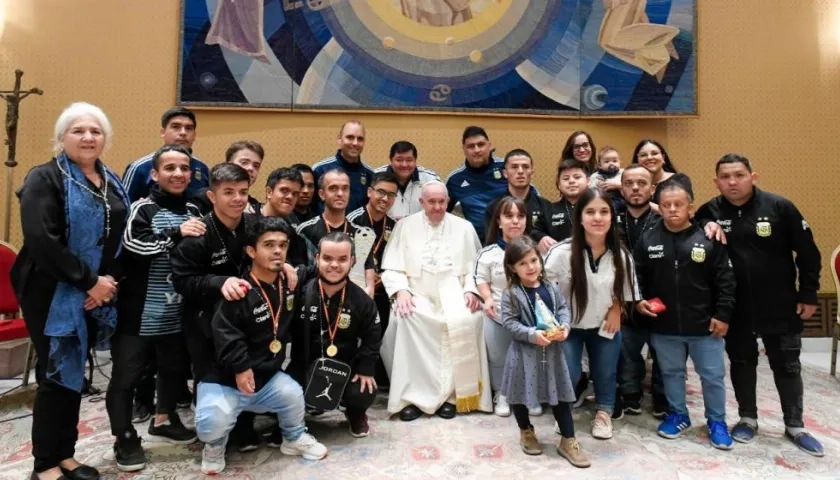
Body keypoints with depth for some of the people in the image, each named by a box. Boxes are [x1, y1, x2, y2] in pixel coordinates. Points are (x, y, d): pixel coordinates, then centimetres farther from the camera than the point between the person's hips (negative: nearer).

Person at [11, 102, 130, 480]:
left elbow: (123, 239, 10)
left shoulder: (113, 184, 11)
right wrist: (88, 281, -18)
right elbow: (41, 241, -19)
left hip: (96, 295, 6)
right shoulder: (45, 178, -8)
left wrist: (110, 281, -6)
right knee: (57, 375, 1)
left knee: (75, 373, 13)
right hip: (53, 295, -6)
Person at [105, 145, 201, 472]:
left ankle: (164, 420, 39)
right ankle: (125, 438, 20)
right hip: (139, 313, -5)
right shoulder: (143, 208, -6)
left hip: (177, 313, 6)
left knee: (174, 368, 18)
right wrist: (176, 233, -24)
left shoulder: (193, 212, 11)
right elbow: (132, 245, -22)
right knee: (126, 375, 2)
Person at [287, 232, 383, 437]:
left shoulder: (362, 300, -8)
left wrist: (365, 369, -8)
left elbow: (371, 338, -1)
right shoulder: (301, 291, -12)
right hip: (305, 364, 0)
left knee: (364, 395, -19)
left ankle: (355, 414, 23)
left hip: (345, 366, 1)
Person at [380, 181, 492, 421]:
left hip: (453, 294, 0)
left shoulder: (464, 227, 14)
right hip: (416, 294, 0)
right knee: (404, 319, -32)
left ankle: (451, 393, -16)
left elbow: (475, 266, 9)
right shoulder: (405, 226, 11)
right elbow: (393, 267, 4)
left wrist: (471, 290, -9)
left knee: (465, 320, -31)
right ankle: (412, 395, -21)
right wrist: (401, 291, -13)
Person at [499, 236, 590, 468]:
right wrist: (533, 334, -25)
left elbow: (564, 308, 7)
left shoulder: (551, 288, 0)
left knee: (560, 394, 10)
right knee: (521, 394, 12)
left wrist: (564, 326, -12)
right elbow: (509, 322, -15)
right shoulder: (511, 294, -13)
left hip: (553, 350, 3)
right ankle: (526, 432, 37)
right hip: (525, 352, -3)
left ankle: (568, 441, 23)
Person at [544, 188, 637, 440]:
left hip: (604, 325, 3)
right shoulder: (561, 253, -27)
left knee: (605, 372, 15)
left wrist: (616, 310, -7)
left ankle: (604, 412, 43)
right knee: (568, 374, -2)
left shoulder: (621, 256, -14)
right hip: (568, 325, -3)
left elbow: (624, 291, 5)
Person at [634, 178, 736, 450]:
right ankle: (678, 414, 37)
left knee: (713, 375, 11)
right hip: (663, 326, 2)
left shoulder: (708, 239, -7)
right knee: (671, 372, 17)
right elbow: (636, 277, 6)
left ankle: (716, 420, 32)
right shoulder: (647, 239, -2)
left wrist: (723, 314, -7)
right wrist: (638, 301, -8)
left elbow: (725, 280, -4)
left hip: (704, 325, -1)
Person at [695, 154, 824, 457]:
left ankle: (795, 426, 30)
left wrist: (808, 294, -3)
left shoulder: (779, 207, -10)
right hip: (735, 308, 1)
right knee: (741, 363, 14)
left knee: (787, 366, 13)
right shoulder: (710, 212, -6)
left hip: (780, 306, -1)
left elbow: (807, 252, -4)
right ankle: (747, 419, 32)